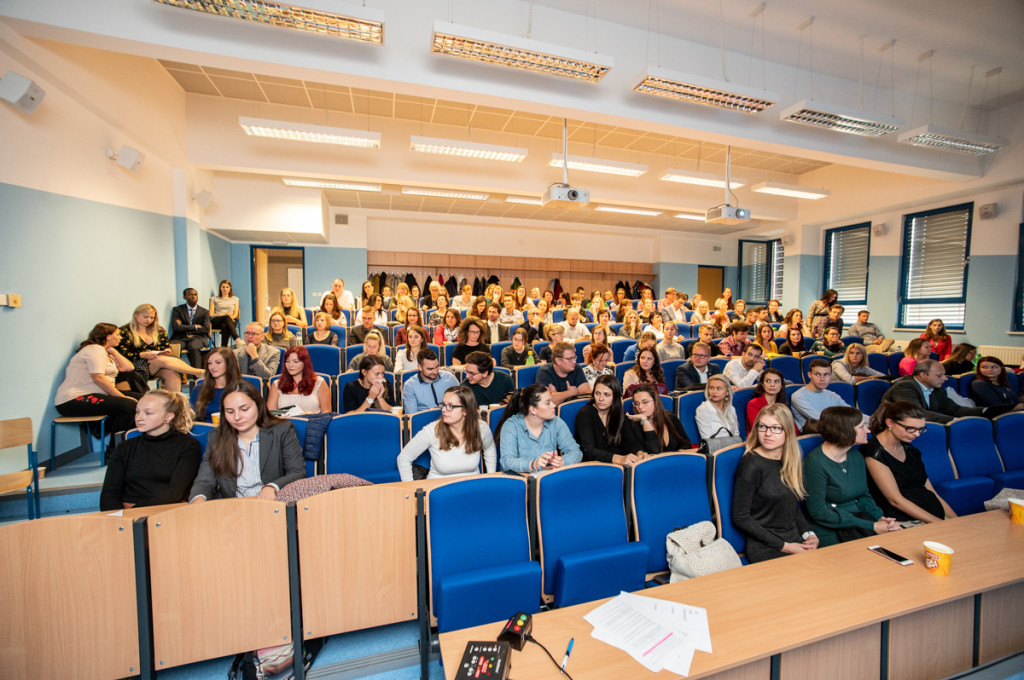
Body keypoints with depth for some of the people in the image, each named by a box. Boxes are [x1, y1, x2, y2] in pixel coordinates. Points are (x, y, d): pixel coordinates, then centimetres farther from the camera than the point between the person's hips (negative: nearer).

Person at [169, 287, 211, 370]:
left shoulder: (204, 312, 17)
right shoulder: (177, 310, 15)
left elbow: (206, 329, 2)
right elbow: (175, 327, -1)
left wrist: (185, 328, 0)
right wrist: (195, 326, 0)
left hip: (198, 338, -1)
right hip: (180, 338, 1)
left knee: (194, 347, -37)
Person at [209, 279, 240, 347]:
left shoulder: (235, 299, 23)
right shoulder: (214, 299, 21)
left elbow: (235, 315, 11)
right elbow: (211, 314, 9)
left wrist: (231, 317, -13)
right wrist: (224, 315, -7)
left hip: (231, 321, 0)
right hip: (216, 321, 0)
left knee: (225, 326, -39)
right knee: (227, 318, -38)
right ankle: (237, 339, -53)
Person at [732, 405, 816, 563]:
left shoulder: (794, 460, 7)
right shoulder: (752, 464, -14)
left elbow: (793, 507, 17)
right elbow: (740, 518, -12)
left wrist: (809, 533, 0)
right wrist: (784, 546, -12)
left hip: (796, 541, 7)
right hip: (764, 548, -7)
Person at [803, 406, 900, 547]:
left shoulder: (856, 456, 9)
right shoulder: (815, 462, -18)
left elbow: (864, 496, 17)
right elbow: (818, 513, -18)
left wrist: (879, 518, -4)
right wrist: (872, 526, -17)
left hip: (859, 519, 8)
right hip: (830, 532, -8)